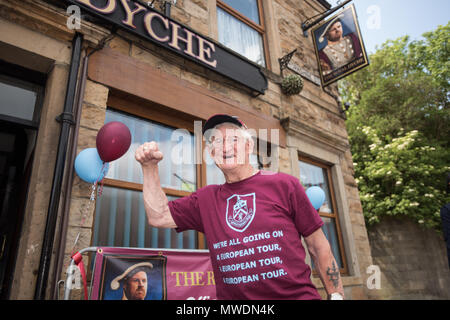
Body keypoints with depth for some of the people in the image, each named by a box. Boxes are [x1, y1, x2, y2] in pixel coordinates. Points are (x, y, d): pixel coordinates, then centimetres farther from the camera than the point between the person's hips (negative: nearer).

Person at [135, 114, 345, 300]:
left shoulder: (284, 185, -1)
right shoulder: (206, 198, 9)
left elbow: (318, 247, 2)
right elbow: (158, 216, 7)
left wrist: (336, 294, 0)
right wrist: (150, 168, 1)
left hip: (296, 294, -3)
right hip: (231, 296, 4)